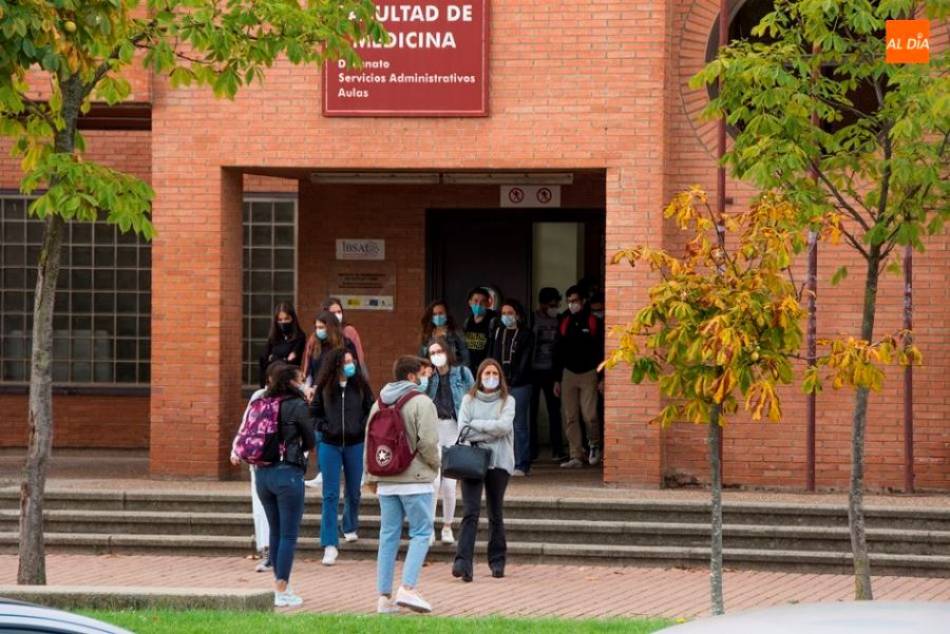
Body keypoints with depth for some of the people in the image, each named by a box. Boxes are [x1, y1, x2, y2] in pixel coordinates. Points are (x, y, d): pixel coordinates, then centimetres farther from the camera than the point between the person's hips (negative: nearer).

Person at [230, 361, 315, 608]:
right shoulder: (297, 406, -9)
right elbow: (311, 442, 1)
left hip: (262, 473, 6)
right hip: (288, 473, -6)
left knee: (276, 531, 17)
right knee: (289, 534, 0)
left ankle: (279, 584, 23)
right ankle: (282, 592, -1)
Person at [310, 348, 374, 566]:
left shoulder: (360, 385, -3)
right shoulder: (324, 388, -4)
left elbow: (371, 410, 4)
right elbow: (314, 411, 5)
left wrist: (362, 428, -8)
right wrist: (324, 427, -9)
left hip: (355, 445, 1)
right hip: (330, 445, -1)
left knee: (353, 492, 14)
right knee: (330, 495, -5)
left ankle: (351, 528, 41)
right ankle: (330, 545, -8)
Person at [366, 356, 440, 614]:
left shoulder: (379, 403, 12)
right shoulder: (421, 403, -10)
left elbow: (369, 442, 13)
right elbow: (428, 442, -17)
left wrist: (371, 476, 20)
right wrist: (436, 465, 1)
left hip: (386, 481, 6)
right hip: (415, 479, -6)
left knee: (388, 536, 9)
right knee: (421, 534, -1)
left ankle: (384, 596, 8)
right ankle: (408, 589, -14)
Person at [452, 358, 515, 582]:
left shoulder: (507, 401, 8)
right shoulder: (469, 400, 9)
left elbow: (504, 426, -10)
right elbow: (463, 429, -3)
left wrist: (477, 425, -7)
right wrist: (490, 432, -10)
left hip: (498, 462, 1)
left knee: (496, 514, 9)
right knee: (470, 512, -12)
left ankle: (497, 561, 20)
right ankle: (463, 563, -22)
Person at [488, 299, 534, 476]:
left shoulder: (526, 335, 2)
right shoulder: (498, 333, 15)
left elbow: (525, 361, -5)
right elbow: (492, 357, 12)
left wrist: (512, 381, -12)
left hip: (519, 386, -4)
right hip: (499, 385, 4)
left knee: (520, 425, -3)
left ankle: (521, 465, -2)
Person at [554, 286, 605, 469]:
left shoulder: (594, 323, -2)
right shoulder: (564, 324, 9)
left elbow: (602, 351, -3)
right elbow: (558, 352, 13)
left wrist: (602, 378, -9)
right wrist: (557, 379, 9)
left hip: (588, 373, -4)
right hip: (568, 374, 4)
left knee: (589, 415, -11)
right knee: (570, 418, -1)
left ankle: (595, 446, 16)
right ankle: (576, 457, 3)